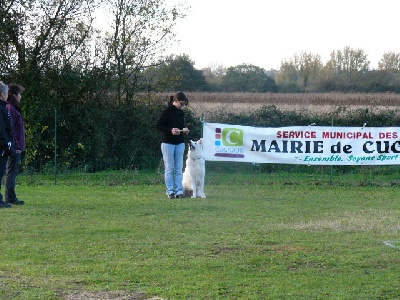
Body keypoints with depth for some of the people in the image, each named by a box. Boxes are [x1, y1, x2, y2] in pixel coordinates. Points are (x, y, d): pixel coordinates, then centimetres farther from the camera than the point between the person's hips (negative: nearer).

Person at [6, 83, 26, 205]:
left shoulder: (14, 108, 18)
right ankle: (10, 197, -6)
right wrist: (16, 145, -21)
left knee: (12, 172, 11)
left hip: (16, 147, 10)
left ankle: (10, 197, 15)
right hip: (14, 147, -10)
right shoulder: (10, 109, -13)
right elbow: (10, 129, -19)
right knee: (12, 172, -7)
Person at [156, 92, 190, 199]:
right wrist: (170, 130, -23)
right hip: (168, 143, -6)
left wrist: (184, 129, 0)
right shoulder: (167, 111, -9)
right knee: (169, 169, -1)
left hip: (179, 143, 6)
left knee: (179, 169, 4)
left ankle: (179, 191, 6)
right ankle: (170, 192, 3)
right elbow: (158, 126, -11)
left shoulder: (181, 113, 10)